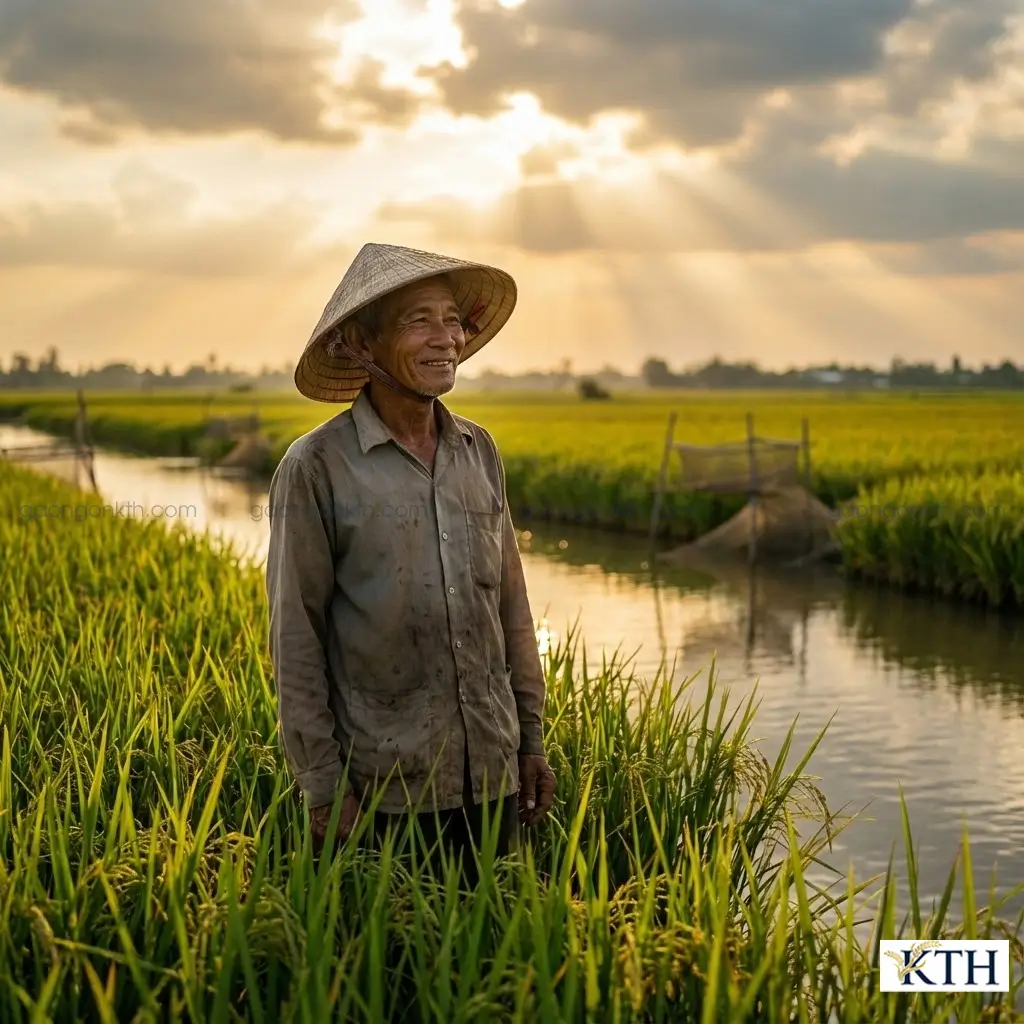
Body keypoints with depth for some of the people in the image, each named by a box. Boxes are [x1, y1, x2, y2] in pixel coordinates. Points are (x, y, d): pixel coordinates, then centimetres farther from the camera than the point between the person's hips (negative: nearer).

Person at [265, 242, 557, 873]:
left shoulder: (479, 451, 7)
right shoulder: (316, 468, -8)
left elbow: (511, 604, 12)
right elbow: (295, 639, -7)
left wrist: (533, 740, 11)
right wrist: (324, 786, -9)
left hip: (493, 775, 5)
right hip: (384, 787, -4)